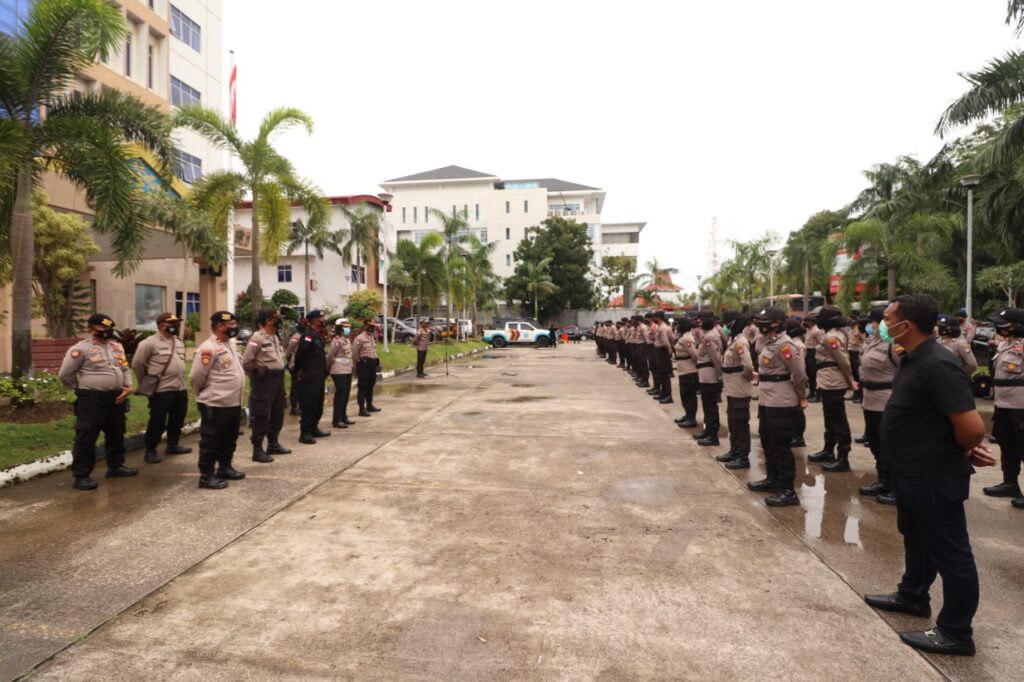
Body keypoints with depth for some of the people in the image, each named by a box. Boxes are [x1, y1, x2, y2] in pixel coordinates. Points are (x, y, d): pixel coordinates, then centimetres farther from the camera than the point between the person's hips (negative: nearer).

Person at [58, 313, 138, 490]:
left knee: (116, 434, 17)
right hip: (92, 399, -7)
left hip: (116, 397, 7)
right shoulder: (81, 348, -9)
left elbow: (125, 368, 17)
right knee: (86, 438, -3)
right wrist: (83, 389, 2)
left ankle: (115, 466, 32)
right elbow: (64, 374, -5)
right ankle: (81, 475, 5)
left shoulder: (117, 346, 11)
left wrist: (128, 386, 2)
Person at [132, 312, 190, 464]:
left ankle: (173, 445, 32)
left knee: (177, 420, 17)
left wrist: (179, 380, 17)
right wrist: (146, 383, 1)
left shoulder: (179, 342, 12)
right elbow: (137, 364, -8)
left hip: (180, 389, 7)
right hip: (161, 390, -7)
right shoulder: (150, 343, -11)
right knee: (157, 422, -1)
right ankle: (150, 451, 12)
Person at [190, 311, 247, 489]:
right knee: (211, 441, 2)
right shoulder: (208, 348, -17)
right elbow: (196, 376, -15)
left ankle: (225, 468, 33)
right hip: (215, 404, -9)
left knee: (229, 439, 19)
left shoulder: (230, 344, 12)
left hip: (234, 403, 9)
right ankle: (206, 476, 11)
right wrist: (203, 395, 0)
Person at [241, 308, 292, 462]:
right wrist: (257, 374, -7)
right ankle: (257, 450, 2)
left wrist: (279, 373, 15)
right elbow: (246, 361, -18)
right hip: (264, 380, -9)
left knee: (278, 413, 16)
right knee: (262, 416, -5)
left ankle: (273, 444, 29)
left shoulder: (275, 337, 13)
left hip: (278, 379, 9)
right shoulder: (257, 338, -15)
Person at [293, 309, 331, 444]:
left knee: (318, 404, 16)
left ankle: (314, 428, 28)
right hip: (309, 377, -10)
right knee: (308, 404, -5)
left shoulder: (319, 335, 15)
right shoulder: (308, 335, -15)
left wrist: (324, 371, 15)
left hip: (319, 376, 10)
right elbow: (300, 353, -21)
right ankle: (305, 433, 0)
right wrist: (299, 370, -12)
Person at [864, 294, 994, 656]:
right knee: (916, 538, 25)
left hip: (934, 476, -10)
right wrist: (964, 446, 3)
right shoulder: (914, 358, 5)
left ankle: (956, 632, 20)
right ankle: (912, 596, 45)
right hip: (913, 471, 10)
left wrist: (963, 450, -9)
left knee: (949, 551, 5)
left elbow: (972, 426, -29)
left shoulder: (937, 365, -27)